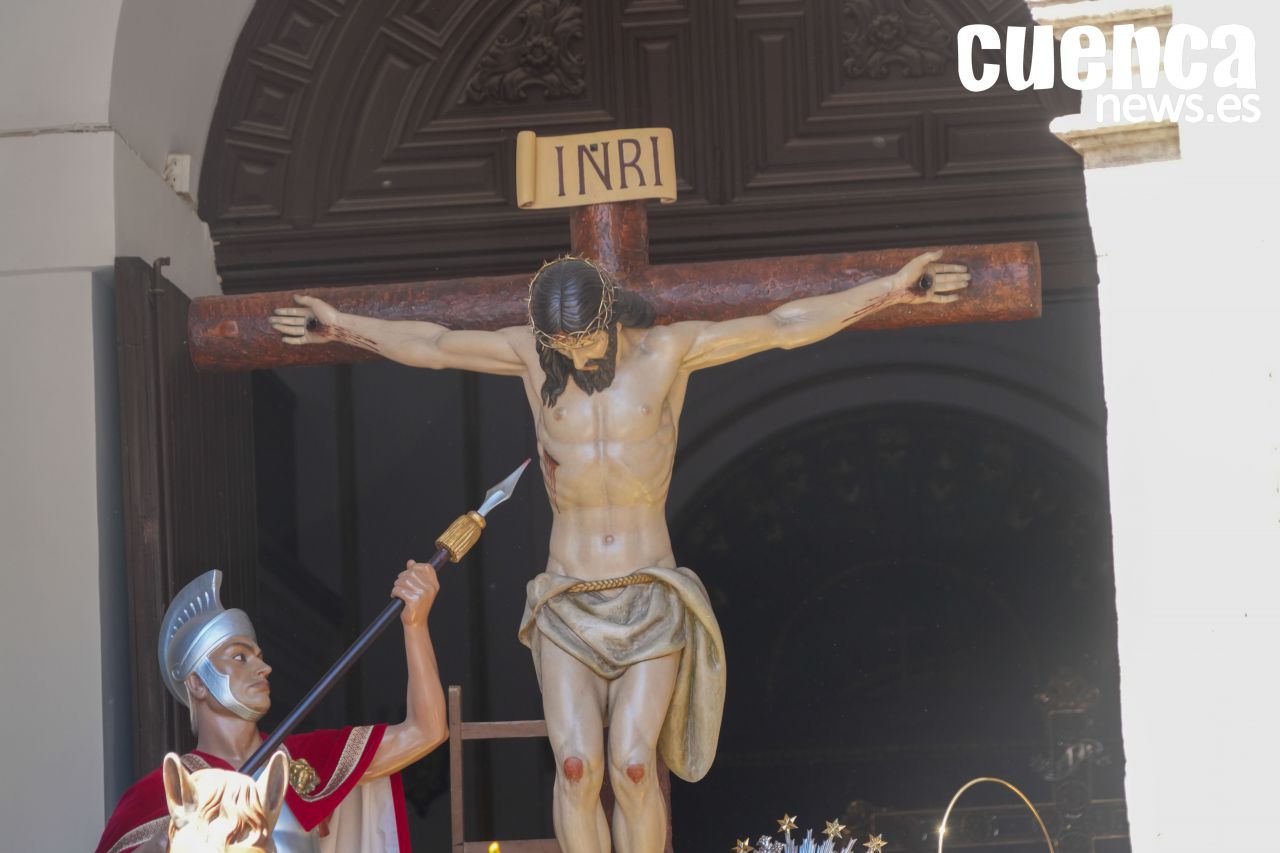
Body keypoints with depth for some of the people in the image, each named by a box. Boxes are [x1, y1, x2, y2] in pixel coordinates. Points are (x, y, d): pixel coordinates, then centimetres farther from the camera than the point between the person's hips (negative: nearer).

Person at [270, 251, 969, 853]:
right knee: (575, 765, -15)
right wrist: (343, 327, 21)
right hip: (568, 605, 2)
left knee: (633, 764, -16)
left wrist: (891, 290, -4)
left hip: (650, 600, -1)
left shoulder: (664, 352, -2)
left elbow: (785, 326, -2)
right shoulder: (532, 357, 3)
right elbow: (433, 345, 14)